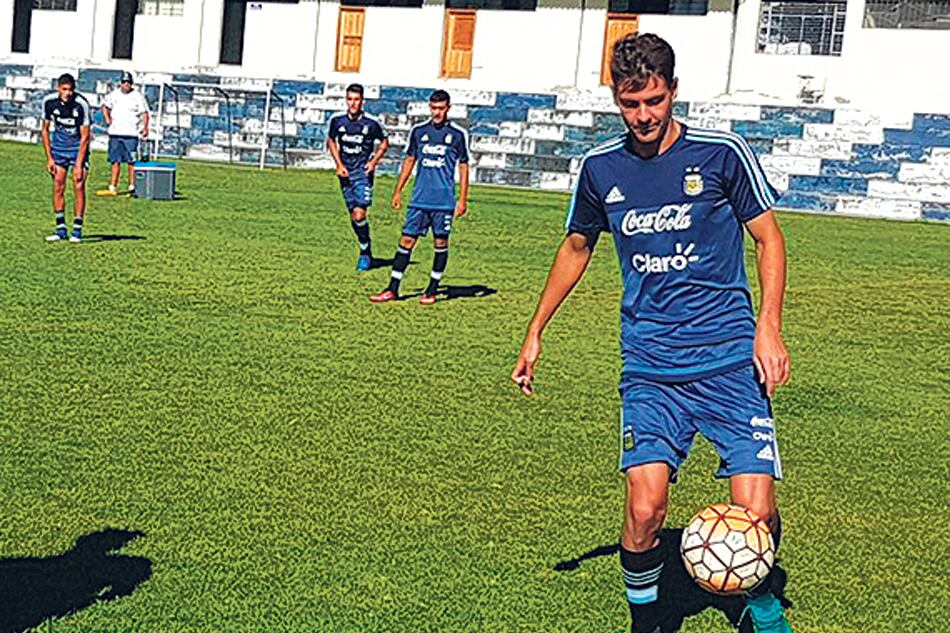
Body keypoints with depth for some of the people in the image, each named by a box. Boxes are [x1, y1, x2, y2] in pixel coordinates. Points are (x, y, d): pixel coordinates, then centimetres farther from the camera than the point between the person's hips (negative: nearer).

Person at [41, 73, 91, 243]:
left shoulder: (81, 104, -23)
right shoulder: (49, 101, -11)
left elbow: (85, 136, -18)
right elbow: (45, 130, 1)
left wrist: (79, 164, -21)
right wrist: (49, 158, -3)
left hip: (78, 146, -3)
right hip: (59, 145, 3)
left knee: (79, 187, -9)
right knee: (58, 187, 0)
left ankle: (77, 231, -2)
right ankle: (61, 230, 8)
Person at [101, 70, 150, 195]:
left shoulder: (138, 96, 0)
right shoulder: (114, 95, 12)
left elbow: (144, 113, -2)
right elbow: (105, 106, 27)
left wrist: (145, 127, -14)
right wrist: (107, 118, 11)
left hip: (131, 134, -3)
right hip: (115, 133, 4)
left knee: (131, 162, -6)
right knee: (115, 161, 7)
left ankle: (132, 187, -1)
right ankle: (112, 187, 10)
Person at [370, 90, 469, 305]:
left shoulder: (458, 134, 0)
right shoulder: (419, 131, 8)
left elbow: (463, 167, 3)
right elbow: (409, 160, 16)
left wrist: (463, 199, -2)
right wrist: (398, 191, 13)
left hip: (444, 200, -2)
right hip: (419, 198, 2)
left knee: (441, 242, 3)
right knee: (407, 240, 0)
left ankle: (432, 290, 14)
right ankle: (392, 289, 4)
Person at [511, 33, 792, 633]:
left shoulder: (721, 153, -4)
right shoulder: (600, 168, 5)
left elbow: (769, 236, 5)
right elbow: (576, 248, 21)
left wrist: (768, 329, -6)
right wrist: (536, 331, 21)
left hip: (730, 359, -1)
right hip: (649, 366, 2)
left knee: (756, 513, -8)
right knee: (644, 509, -13)